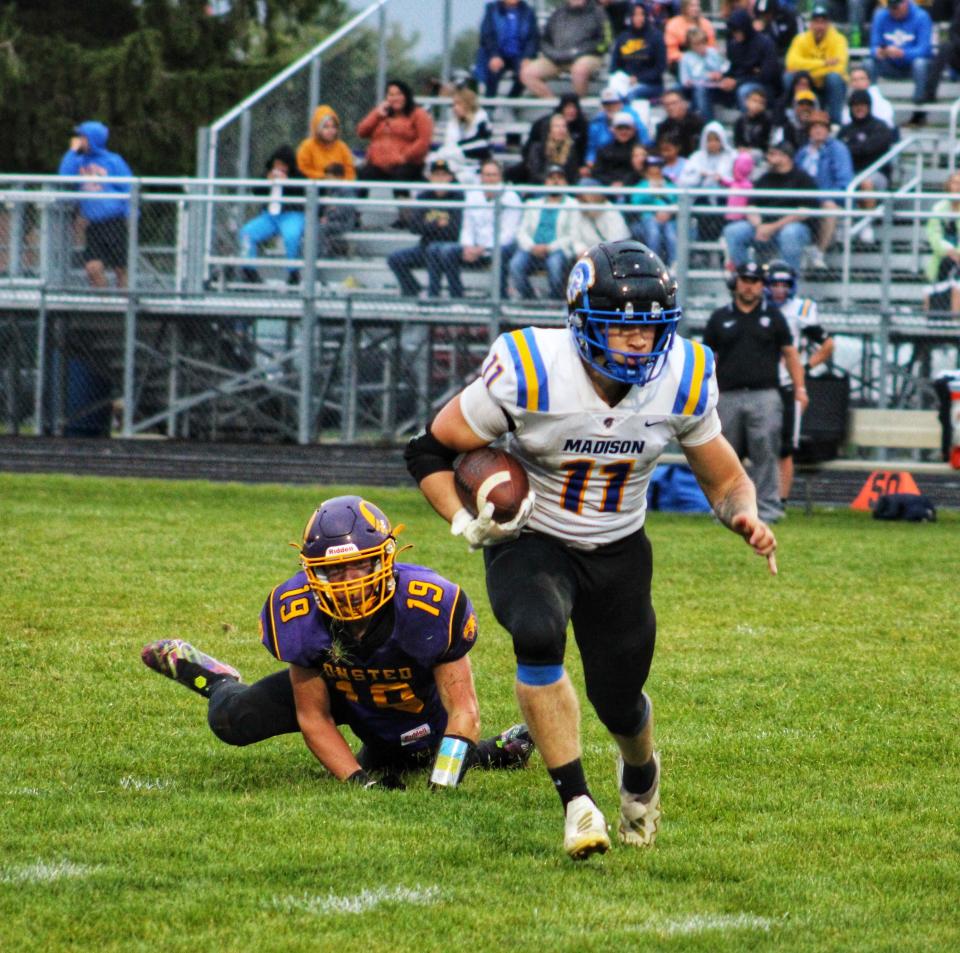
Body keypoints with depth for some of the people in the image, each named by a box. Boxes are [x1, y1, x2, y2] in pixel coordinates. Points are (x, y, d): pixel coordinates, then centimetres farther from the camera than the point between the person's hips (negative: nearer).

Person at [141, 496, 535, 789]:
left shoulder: (431, 607, -40)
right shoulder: (298, 612, -32)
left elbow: (463, 709, -34)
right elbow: (313, 717, -20)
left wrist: (441, 790, -45)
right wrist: (358, 781, -32)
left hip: (418, 718, -2)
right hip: (338, 690, 2)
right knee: (233, 721, -11)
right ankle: (217, 682, 25)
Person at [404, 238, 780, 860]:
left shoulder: (683, 382, -15)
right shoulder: (529, 374, -25)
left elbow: (724, 479, -1)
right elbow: (431, 450, -12)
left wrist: (746, 517, -23)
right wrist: (467, 523, -25)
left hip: (619, 552, 3)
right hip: (530, 543, -3)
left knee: (620, 703, 7)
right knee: (538, 634, -33)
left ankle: (641, 772, 46)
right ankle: (577, 804, -23)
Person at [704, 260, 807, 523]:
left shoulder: (773, 316, 12)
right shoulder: (720, 318, 13)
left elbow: (790, 353, 12)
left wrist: (800, 388, 2)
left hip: (764, 395, -1)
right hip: (728, 397, 1)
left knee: (766, 453, -10)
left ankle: (767, 508, -8)